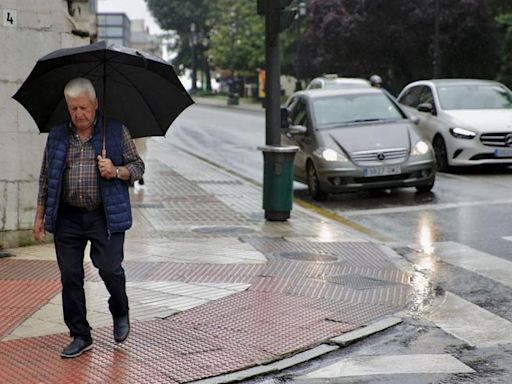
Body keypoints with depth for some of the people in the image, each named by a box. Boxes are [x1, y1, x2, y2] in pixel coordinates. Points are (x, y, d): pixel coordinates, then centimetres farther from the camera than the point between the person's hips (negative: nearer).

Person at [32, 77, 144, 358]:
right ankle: (80, 336, 14)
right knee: (70, 276, 2)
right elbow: (45, 179, 14)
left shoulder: (116, 132, 4)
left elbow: (137, 166, 7)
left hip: (106, 216, -2)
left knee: (109, 269, -7)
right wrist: (40, 216, 11)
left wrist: (116, 172, -14)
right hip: (68, 217, 3)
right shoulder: (57, 137, 10)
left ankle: (120, 314, 25)